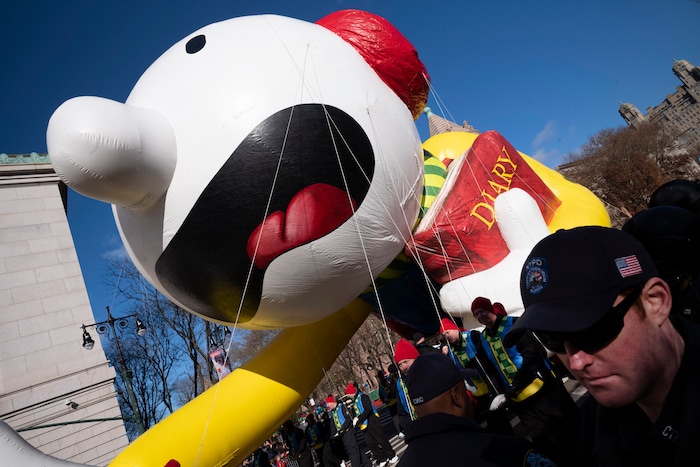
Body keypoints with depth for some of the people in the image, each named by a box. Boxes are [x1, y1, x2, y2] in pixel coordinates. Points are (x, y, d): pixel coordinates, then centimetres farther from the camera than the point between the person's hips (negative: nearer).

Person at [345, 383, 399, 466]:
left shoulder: (362, 397, -13)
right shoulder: (353, 401, 13)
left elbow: (368, 409, -24)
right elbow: (357, 413, 17)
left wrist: (358, 419, -25)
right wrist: (355, 418, -6)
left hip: (372, 423, -8)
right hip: (364, 425, 8)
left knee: (381, 440, 2)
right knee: (371, 444, 9)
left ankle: (392, 456, 17)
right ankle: (382, 459, 20)